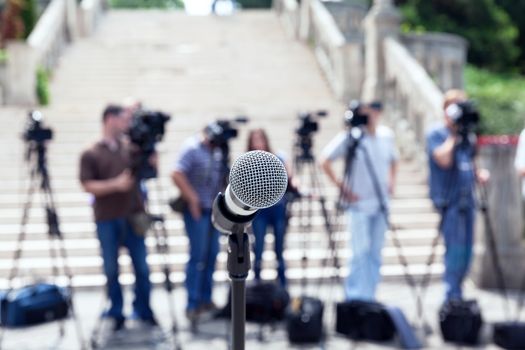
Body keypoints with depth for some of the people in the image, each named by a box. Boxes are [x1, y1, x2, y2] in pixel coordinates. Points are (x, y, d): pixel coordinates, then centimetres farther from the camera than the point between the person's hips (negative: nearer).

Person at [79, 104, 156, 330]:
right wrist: (115, 184, -18)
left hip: (133, 216, 3)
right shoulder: (90, 154, -1)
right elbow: (88, 186, -7)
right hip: (107, 219, -3)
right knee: (111, 269, 5)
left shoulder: (131, 148, 9)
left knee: (141, 267, 5)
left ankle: (144, 310, 18)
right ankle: (116, 313, 17)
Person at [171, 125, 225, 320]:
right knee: (197, 256, -7)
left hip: (214, 209, 7)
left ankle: (206, 299, 18)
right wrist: (192, 200, -21)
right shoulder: (192, 148, -14)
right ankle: (192, 305, -2)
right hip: (197, 209, -7)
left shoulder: (218, 150, 8)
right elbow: (177, 175, -21)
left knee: (211, 255, 9)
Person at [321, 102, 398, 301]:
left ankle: (369, 296, 16)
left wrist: (391, 181, 9)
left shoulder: (386, 135, 6)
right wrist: (340, 185, -11)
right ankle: (355, 297, 0)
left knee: (375, 253, 8)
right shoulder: (349, 137, -10)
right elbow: (325, 161, -9)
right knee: (360, 252, -9)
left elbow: (393, 160, 23)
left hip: (381, 203, 5)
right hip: (359, 203, -5)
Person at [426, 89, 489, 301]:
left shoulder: (466, 136, 17)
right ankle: (451, 297, -9)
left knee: (466, 251, 8)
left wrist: (479, 174, 4)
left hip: (467, 200, 7)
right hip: (448, 201, -7)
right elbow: (444, 160, -19)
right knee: (455, 249, -14)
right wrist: (453, 136, -13)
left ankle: (456, 296, 18)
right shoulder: (436, 134, -4)